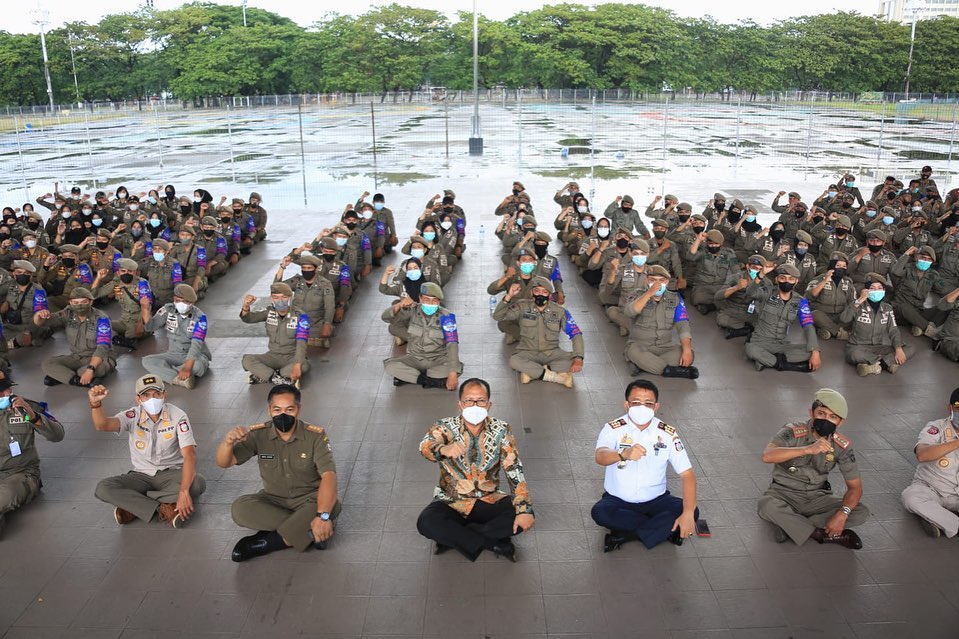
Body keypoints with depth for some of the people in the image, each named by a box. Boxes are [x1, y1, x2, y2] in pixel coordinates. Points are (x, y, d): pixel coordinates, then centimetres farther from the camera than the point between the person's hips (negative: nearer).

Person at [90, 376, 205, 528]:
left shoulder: (177, 416, -15)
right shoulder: (133, 416, -8)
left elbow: (189, 454, -25)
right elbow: (102, 425, -27)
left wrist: (183, 491, -38)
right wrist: (95, 403, -50)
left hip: (171, 473, -1)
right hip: (142, 475, 2)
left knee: (198, 483, -33)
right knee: (103, 488, -24)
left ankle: (133, 505, -21)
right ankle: (164, 508, -25)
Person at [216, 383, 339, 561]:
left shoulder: (315, 435, -17)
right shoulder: (258, 434, -9)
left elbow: (328, 475, -28)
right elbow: (223, 463, -11)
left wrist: (322, 515, -44)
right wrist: (228, 442, -36)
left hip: (308, 499, -2)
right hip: (273, 499, 3)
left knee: (332, 505, -34)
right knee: (240, 509, -27)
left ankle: (269, 542, -24)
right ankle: (309, 531, -22)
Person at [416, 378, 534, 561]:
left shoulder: (501, 430, -7)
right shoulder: (446, 427, -10)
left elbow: (515, 471, -13)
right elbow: (425, 446, -32)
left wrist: (525, 509, -26)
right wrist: (443, 449, -57)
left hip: (489, 501, 2)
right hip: (451, 503, -1)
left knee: (523, 517, -24)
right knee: (426, 522, -30)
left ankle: (453, 536, -17)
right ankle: (493, 543, -20)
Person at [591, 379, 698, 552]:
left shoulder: (667, 434, -7)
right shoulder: (614, 428, -12)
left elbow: (687, 474, -10)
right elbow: (600, 457, -33)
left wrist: (688, 513, -25)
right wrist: (624, 454, -56)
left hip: (655, 500, 2)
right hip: (618, 500, -1)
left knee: (692, 512, -23)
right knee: (600, 512, -33)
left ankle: (626, 534, -20)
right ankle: (664, 528, -15)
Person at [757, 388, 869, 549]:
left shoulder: (842, 446, -8)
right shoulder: (794, 432, -19)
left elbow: (855, 486, -5)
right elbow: (767, 456, -38)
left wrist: (842, 514, -25)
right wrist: (809, 449, -47)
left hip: (817, 497, 4)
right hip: (784, 492, -4)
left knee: (862, 513, -18)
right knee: (767, 506, -37)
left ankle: (789, 526, -20)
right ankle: (824, 535, -18)